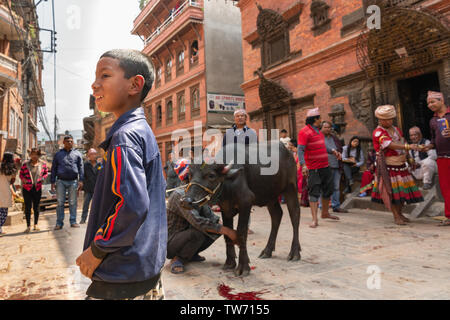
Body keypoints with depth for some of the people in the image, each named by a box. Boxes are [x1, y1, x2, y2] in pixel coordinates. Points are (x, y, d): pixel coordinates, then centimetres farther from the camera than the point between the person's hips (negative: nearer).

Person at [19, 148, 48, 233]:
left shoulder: (43, 164, 1)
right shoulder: (25, 164, -1)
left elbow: (46, 173, 13)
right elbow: (21, 174, 9)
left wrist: (42, 178, -6)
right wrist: (23, 179, -11)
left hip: (37, 189, 1)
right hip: (27, 189, -1)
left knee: (36, 207, 9)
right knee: (27, 207, 0)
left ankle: (35, 225, 23)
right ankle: (28, 226, 10)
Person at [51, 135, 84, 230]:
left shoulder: (77, 154, 12)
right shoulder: (58, 154, 13)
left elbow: (80, 168, 7)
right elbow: (53, 168, 12)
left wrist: (81, 180, -4)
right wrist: (52, 182, 5)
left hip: (73, 181, 0)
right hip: (61, 181, 0)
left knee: (73, 202, 2)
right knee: (60, 202, 0)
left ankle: (73, 221, 8)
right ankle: (59, 223, 5)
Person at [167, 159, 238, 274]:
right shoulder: (179, 195, -26)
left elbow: (211, 217, -2)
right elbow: (197, 221, -36)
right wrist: (227, 231, -35)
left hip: (186, 234, 8)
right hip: (170, 243, -8)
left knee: (219, 227, -3)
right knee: (197, 232, -36)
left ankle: (191, 254, 9)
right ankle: (177, 259, -10)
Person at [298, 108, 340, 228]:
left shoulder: (318, 131, 15)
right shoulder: (304, 132, -13)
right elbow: (300, 150, -20)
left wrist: (332, 151, 15)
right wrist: (303, 165, -31)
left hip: (325, 166, 9)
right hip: (313, 169, -9)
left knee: (328, 190, 17)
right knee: (314, 193, -6)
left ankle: (325, 213, 36)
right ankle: (315, 219, -2)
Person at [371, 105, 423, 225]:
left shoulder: (396, 130, 13)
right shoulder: (378, 133, -12)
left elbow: (402, 144, 19)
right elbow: (391, 145, -26)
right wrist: (408, 146, -37)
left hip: (401, 164, 7)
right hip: (388, 166, -7)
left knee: (403, 189, 8)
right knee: (392, 190, -8)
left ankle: (399, 213, 21)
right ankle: (396, 216, -1)